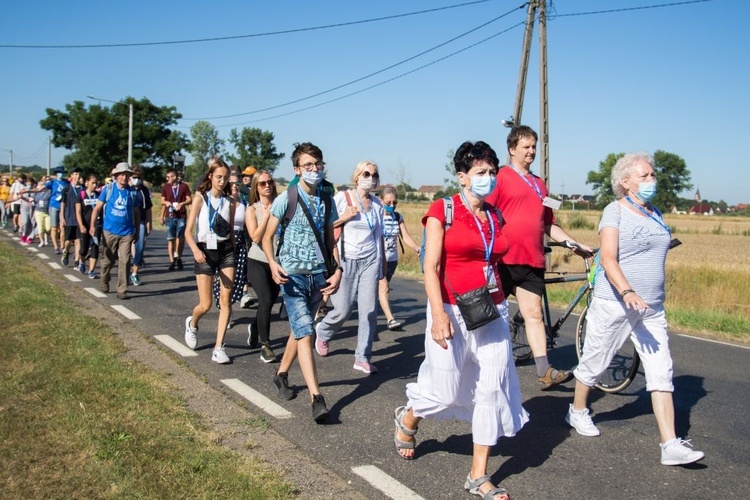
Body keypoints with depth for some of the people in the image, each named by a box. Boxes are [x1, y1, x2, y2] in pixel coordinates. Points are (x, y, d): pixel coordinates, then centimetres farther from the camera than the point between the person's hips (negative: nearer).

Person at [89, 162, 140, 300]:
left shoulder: (132, 192, 3)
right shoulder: (108, 189, -1)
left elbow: (136, 212, 10)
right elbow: (97, 207, -1)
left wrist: (137, 231, 11)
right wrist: (92, 225, -12)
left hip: (127, 232, 0)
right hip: (109, 231, 0)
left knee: (124, 261, -6)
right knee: (108, 260, 13)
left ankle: (122, 290, 0)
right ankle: (104, 282, 38)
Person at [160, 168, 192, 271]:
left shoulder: (184, 186, 2)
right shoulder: (165, 187, 8)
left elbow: (189, 200, 3)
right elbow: (162, 201, 19)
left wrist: (182, 203, -13)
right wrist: (166, 202, -1)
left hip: (181, 216, -1)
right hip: (169, 217, 1)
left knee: (181, 238, 1)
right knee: (170, 239, -1)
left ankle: (178, 257, 19)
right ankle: (172, 261, 2)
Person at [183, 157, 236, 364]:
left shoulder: (230, 202, 6)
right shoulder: (200, 198, -3)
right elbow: (188, 231, -9)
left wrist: (234, 253, 14)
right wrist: (195, 250, -25)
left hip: (226, 250, 3)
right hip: (205, 251, -3)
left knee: (226, 299, -8)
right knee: (205, 305, -1)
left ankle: (218, 348, -2)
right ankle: (192, 323, 35)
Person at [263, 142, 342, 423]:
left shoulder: (327, 200, 7)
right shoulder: (286, 199, -6)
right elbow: (267, 237, -2)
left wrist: (337, 269, 0)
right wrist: (272, 263, -20)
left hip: (318, 275, 5)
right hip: (293, 275, -5)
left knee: (300, 329, 17)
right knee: (305, 332, -13)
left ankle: (282, 374, 39)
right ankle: (316, 398, -16)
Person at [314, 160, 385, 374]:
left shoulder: (377, 204, 9)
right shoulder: (342, 198, -4)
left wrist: (383, 262, 15)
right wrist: (345, 217, -16)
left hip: (370, 260, 4)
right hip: (346, 260, -4)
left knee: (369, 311, -2)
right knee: (343, 310, -1)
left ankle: (362, 358, 10)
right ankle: (322, 331, 33)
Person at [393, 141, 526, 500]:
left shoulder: (495, 217, 10)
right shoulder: (442, 210, -6)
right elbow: (430, 267, -13)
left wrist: (498, 304, 16)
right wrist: (438, 315, -23)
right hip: (452, 311, -5)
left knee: (493, 390, 3)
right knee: (445, 392, 3)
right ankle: (407, 419, 38)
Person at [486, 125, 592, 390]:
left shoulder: (539, 184, 18)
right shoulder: (501, 177, -3)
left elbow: (549, 225, 21)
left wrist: (577, 244, 16)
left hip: (532, 260, 6)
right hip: (504, 258, -6)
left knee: (534, 313, 5)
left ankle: (545, 371, 4)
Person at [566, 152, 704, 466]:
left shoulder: (655, 214, 13)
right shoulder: (615, 211, -8)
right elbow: (608, 258, -20)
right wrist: (627, 292, -34)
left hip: (653, 308, 6)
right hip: (614, 305, -6)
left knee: (661, 374, -2)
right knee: (594, 364, 9)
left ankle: (671, 445, -2)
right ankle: (578, 411, 34)